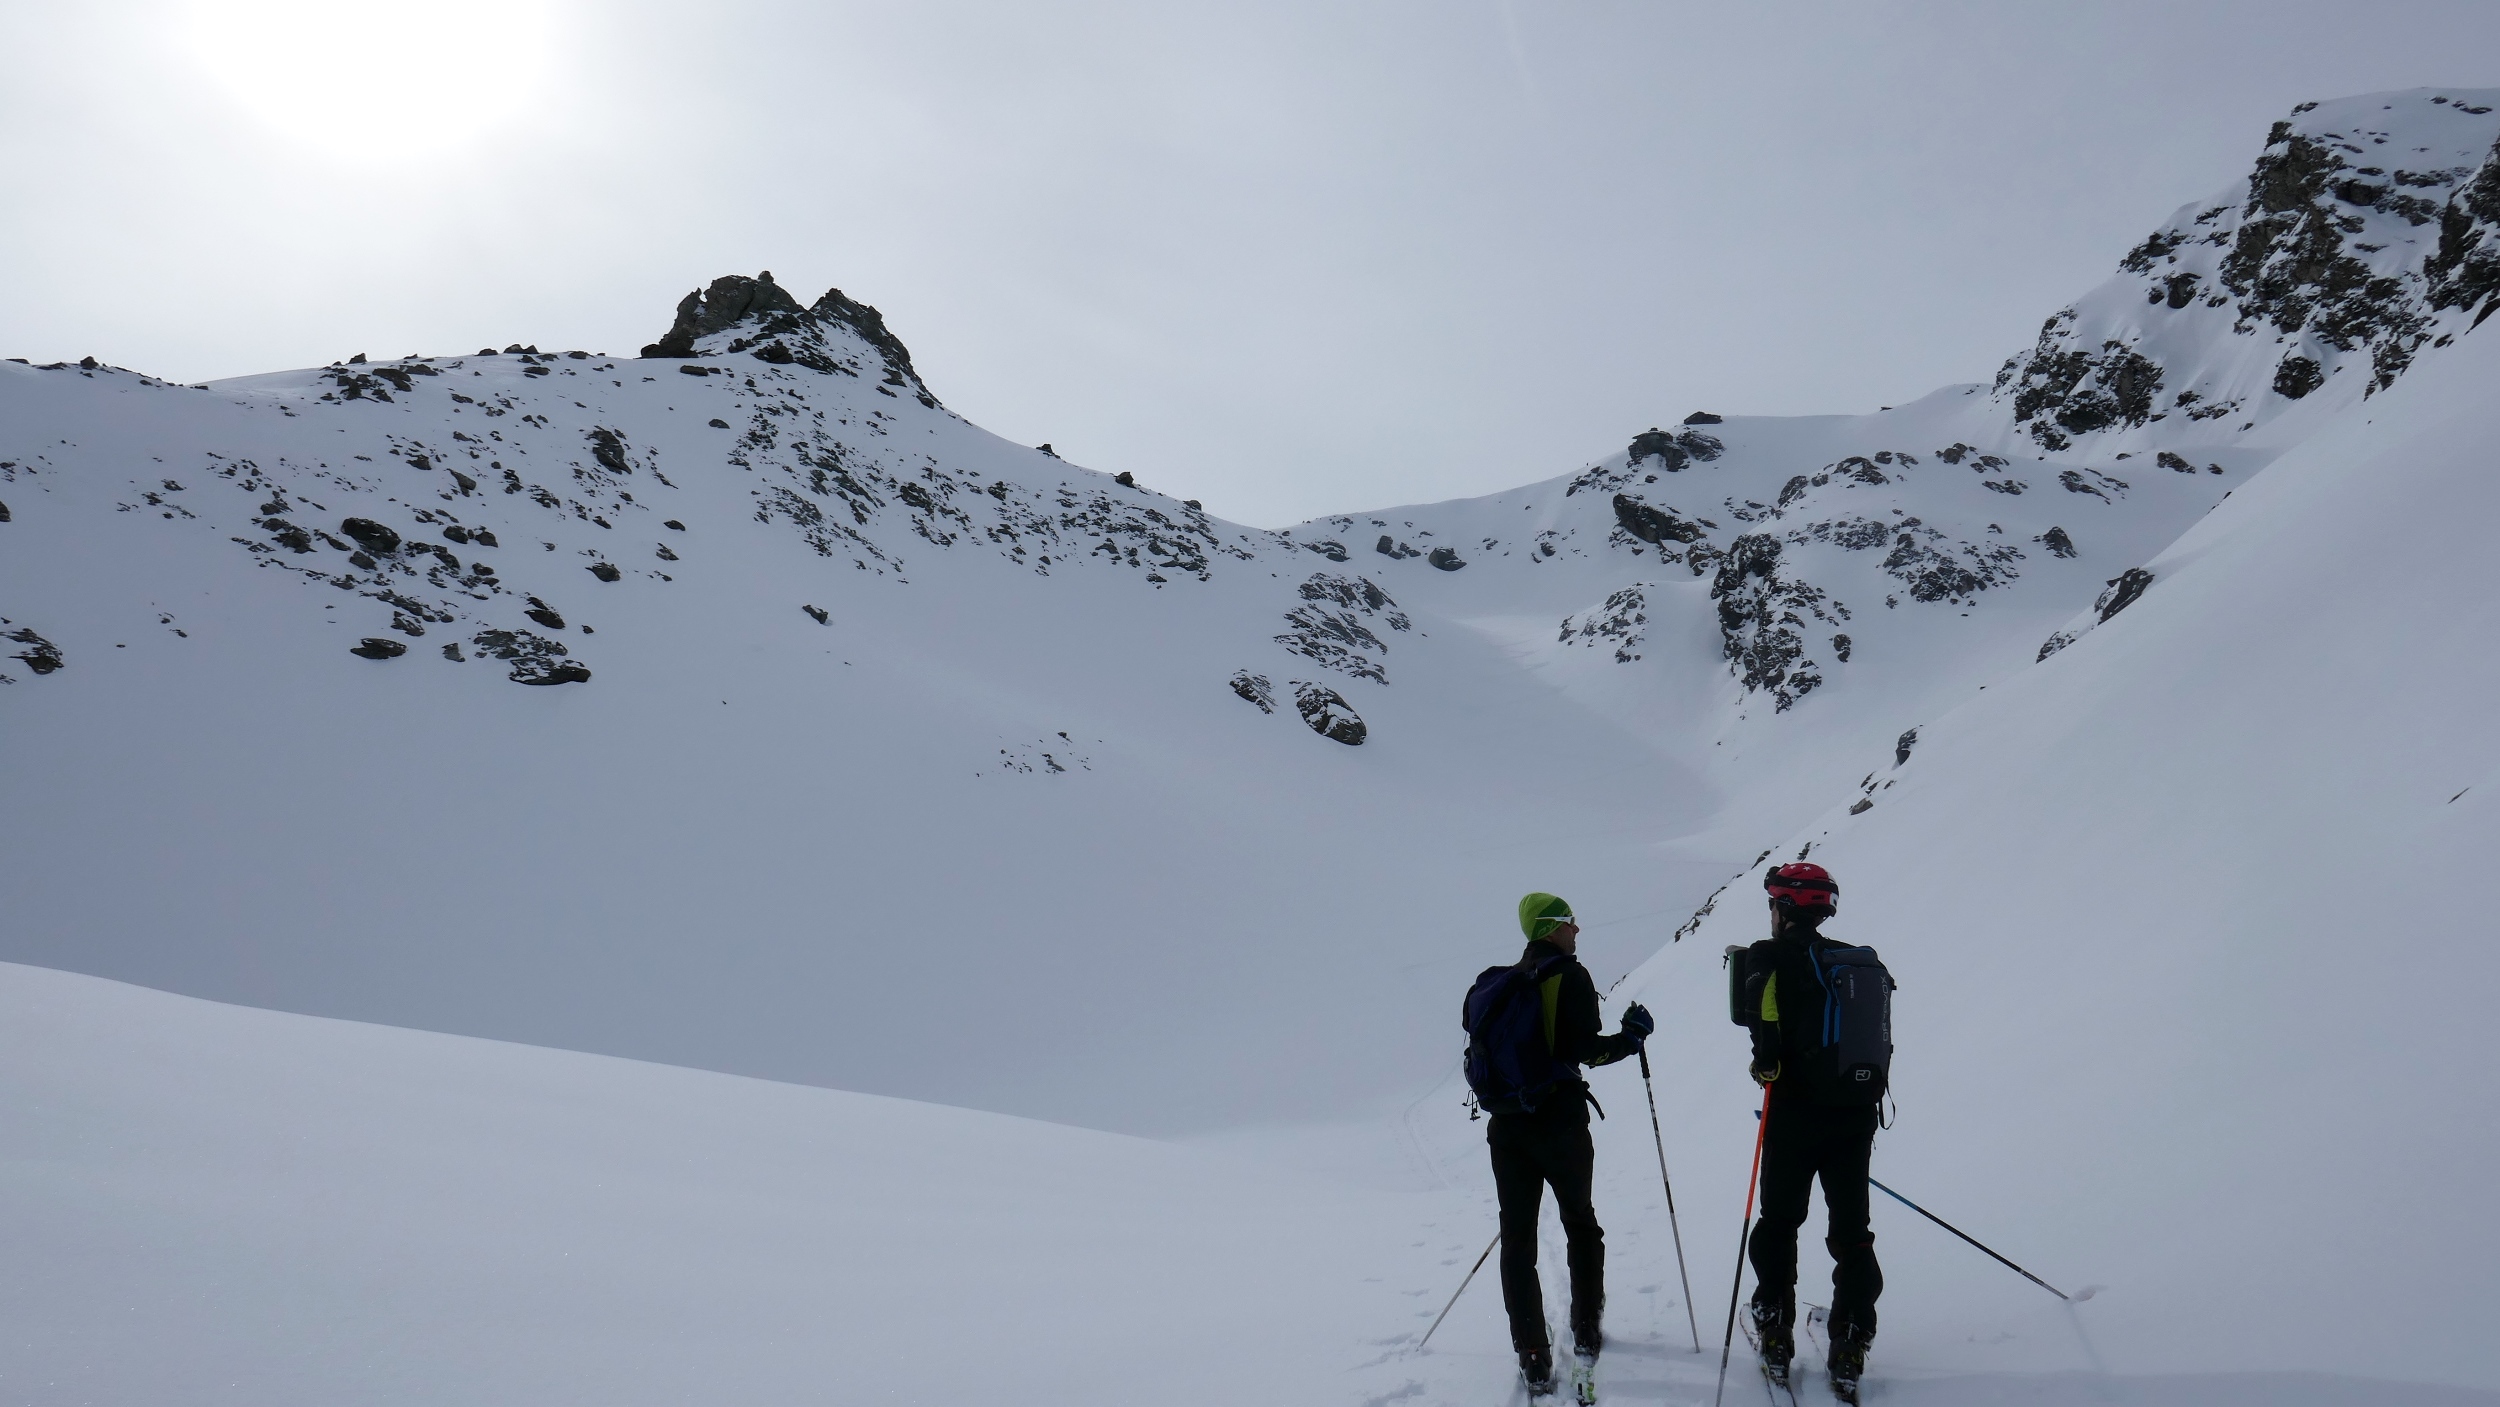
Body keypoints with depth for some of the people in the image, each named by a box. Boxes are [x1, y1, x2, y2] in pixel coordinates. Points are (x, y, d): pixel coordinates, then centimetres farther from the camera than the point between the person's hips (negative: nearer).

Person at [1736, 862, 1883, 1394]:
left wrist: (1768, 1062, -14)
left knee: (1779, 1224, 12)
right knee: (1851, 1232, 12)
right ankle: (1849, 1350, 11)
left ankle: (1776, 1335, 17)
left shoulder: (1771, 957, -4)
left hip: (1796, 1115, -4)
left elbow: (1761, 1012, -26)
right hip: (1856, 1116, 4)